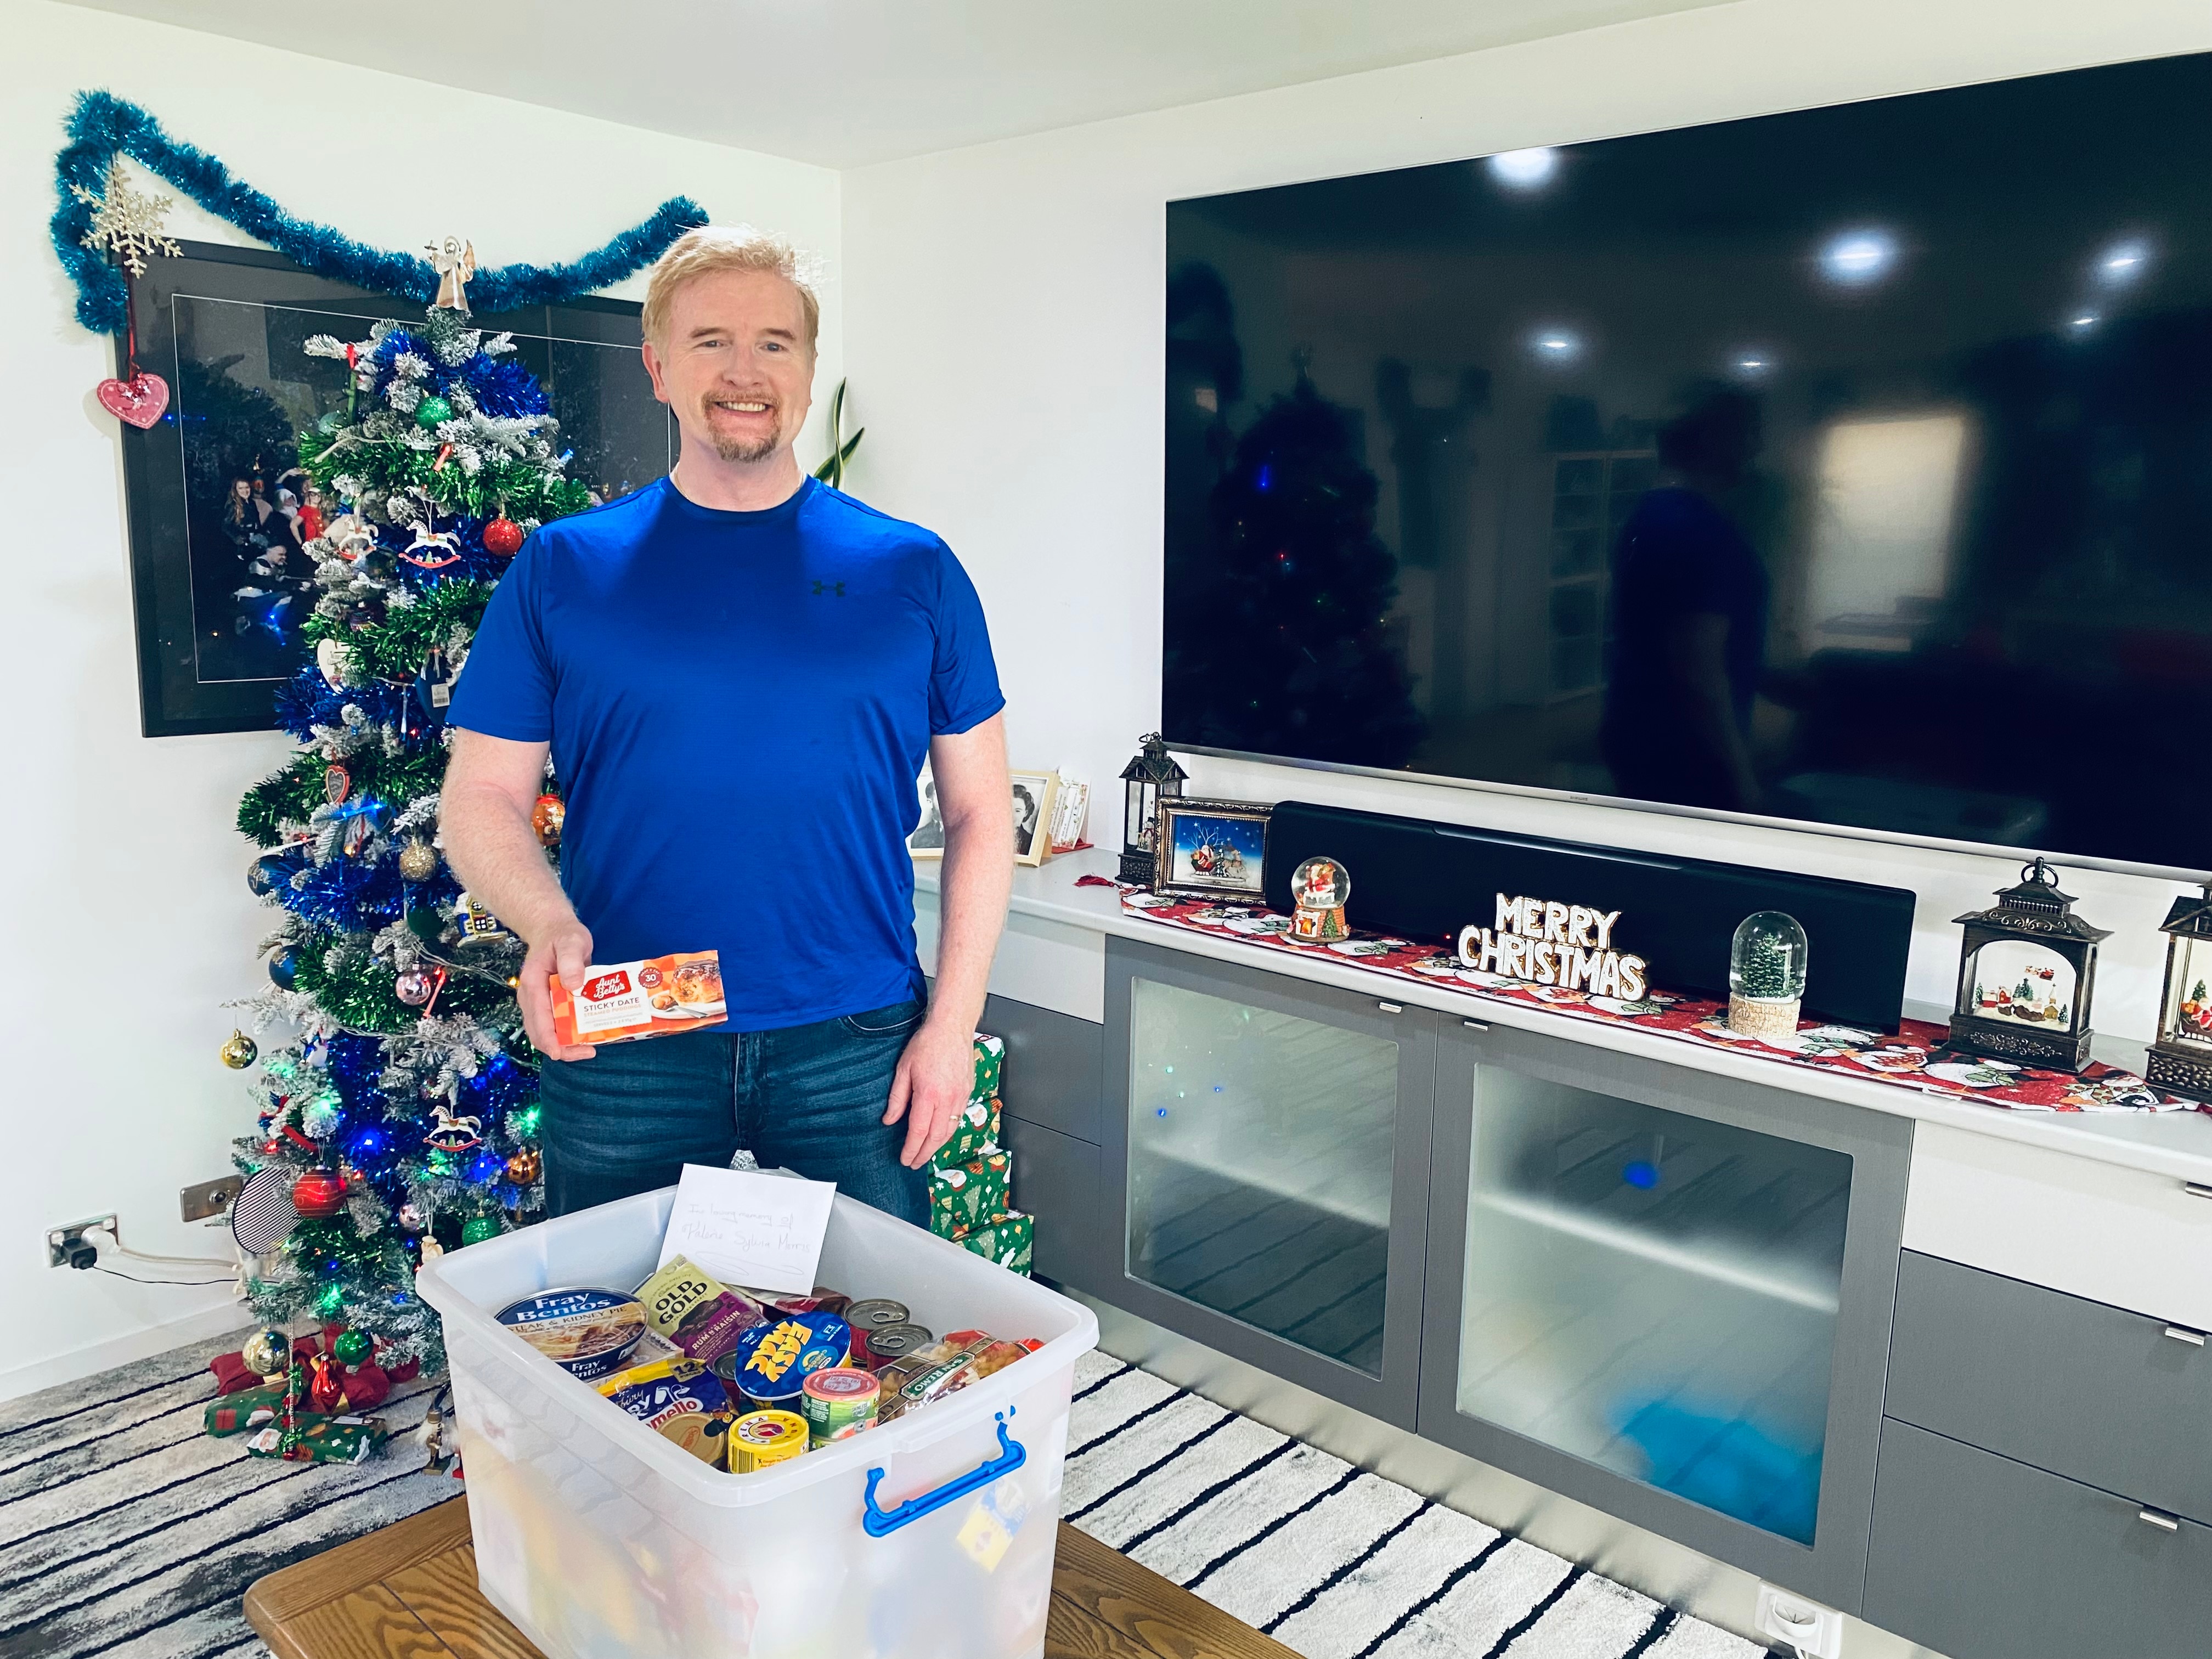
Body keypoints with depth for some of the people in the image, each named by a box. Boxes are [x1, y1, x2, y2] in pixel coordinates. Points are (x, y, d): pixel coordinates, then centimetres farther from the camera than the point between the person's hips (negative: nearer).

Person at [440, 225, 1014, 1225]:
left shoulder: (912, 571, 2)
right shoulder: (561, 569, 3)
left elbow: (979, 811, 3)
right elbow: (482, 797, 3)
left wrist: (951, 1021, -4)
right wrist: (548, 924, -17)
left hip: (858, 1048, 0)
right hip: (619, 1052, 0)